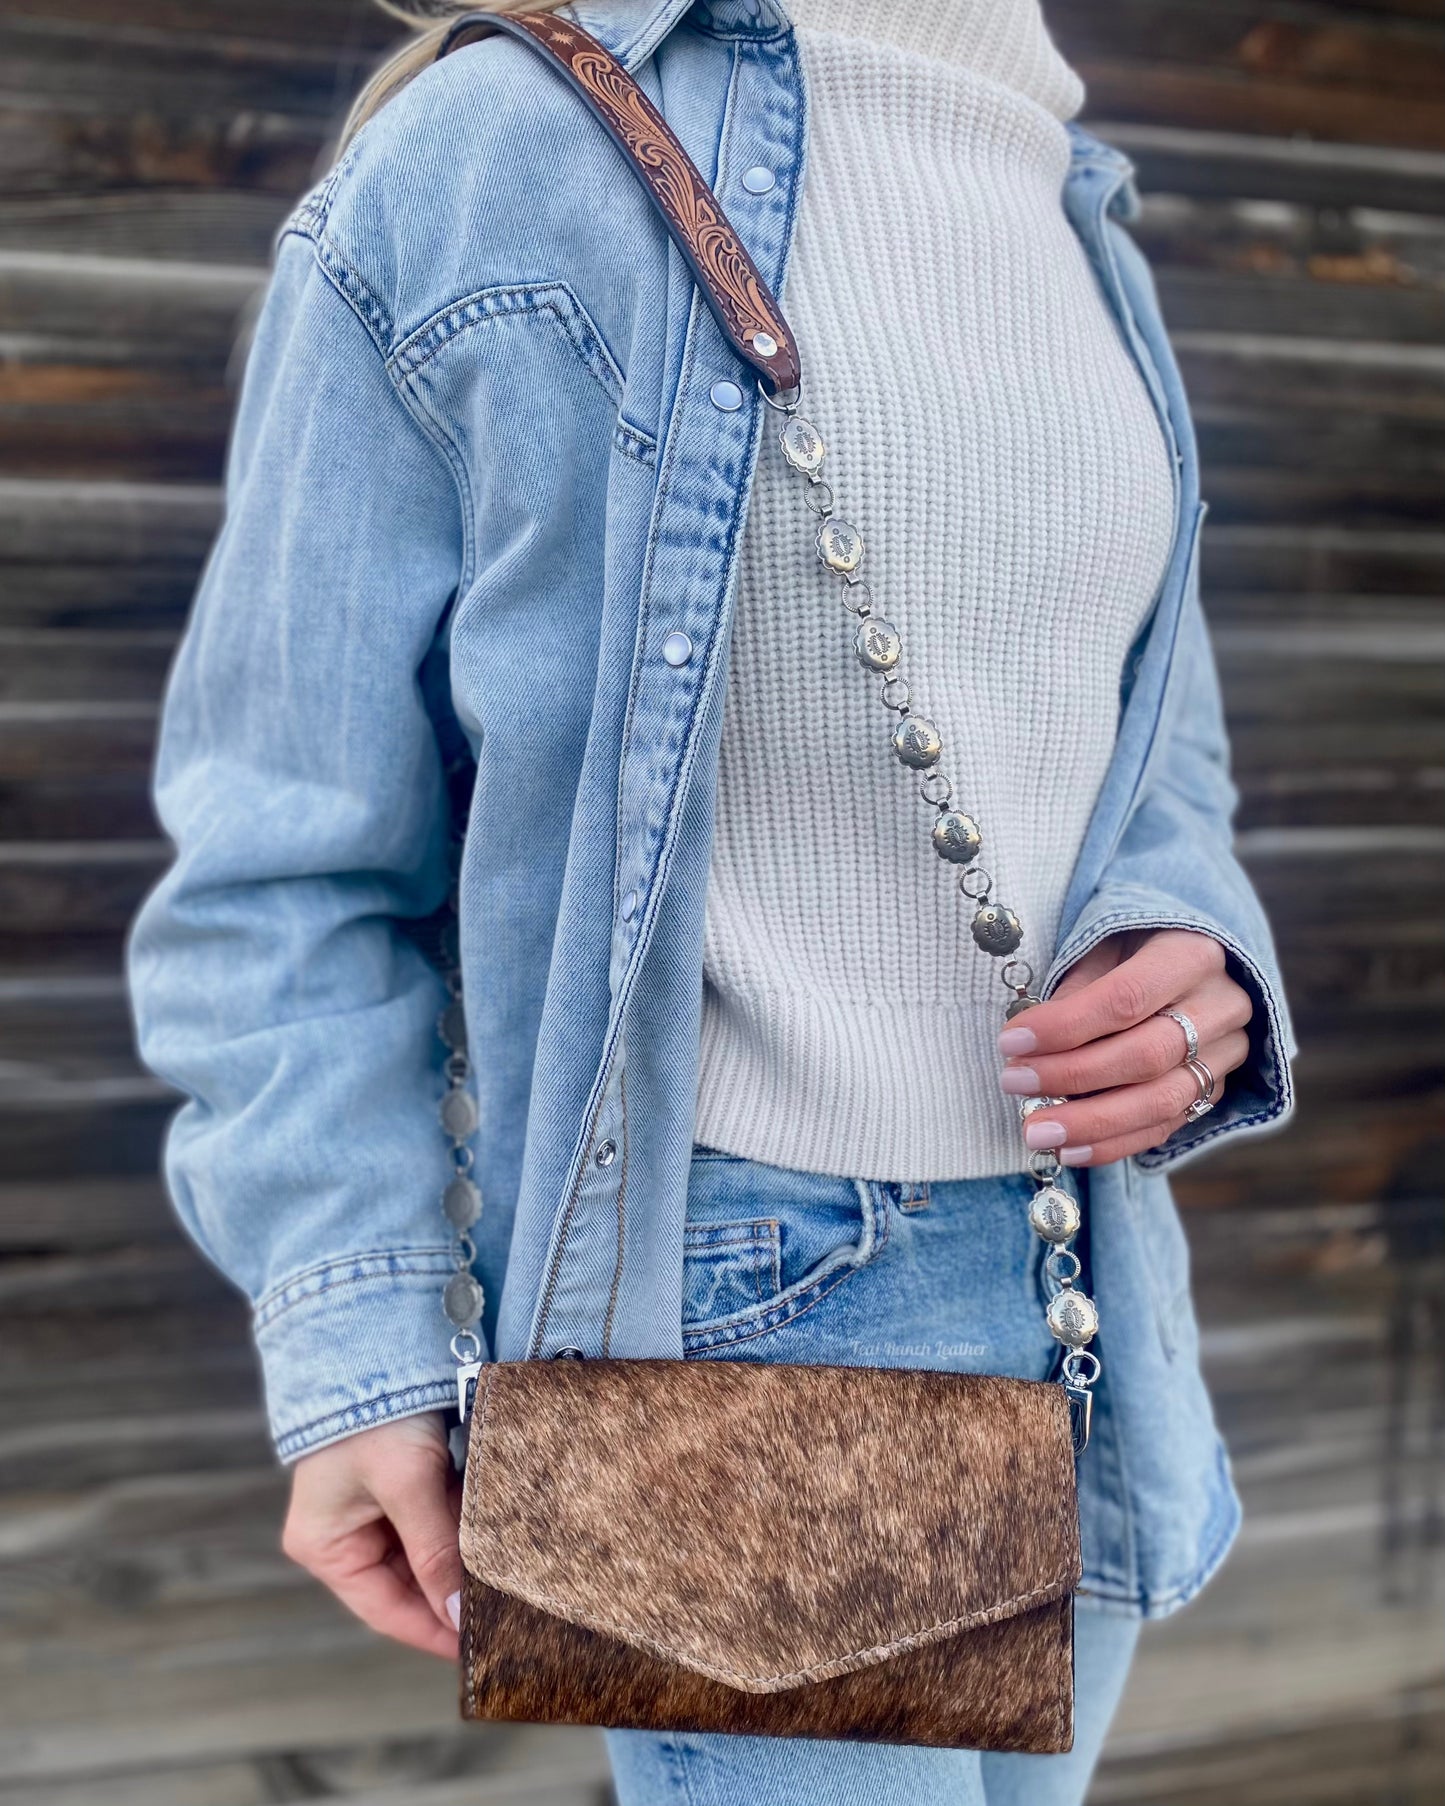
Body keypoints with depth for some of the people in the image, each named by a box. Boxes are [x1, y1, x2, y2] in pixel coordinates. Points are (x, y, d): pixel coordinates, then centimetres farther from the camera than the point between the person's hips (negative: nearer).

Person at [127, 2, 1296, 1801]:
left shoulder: (1088, 235, 11)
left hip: (1080, 1283, 7)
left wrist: (1193, 975, -4)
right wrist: (353, 1353, -12)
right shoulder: (484, 160, -9)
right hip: (725, 1293, -6)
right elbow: (289, 839, -7)